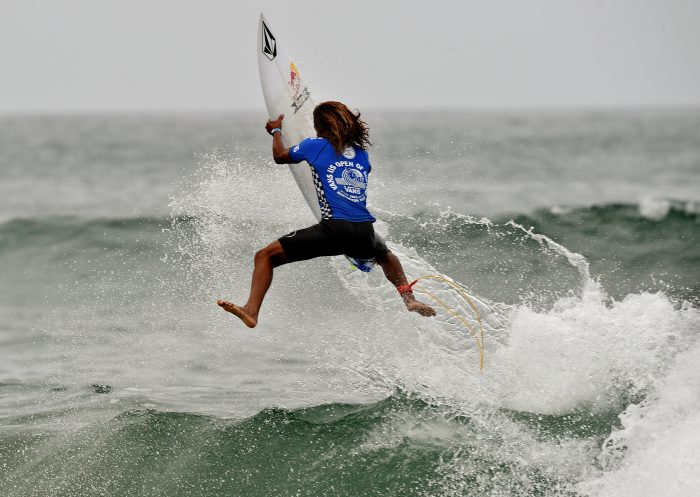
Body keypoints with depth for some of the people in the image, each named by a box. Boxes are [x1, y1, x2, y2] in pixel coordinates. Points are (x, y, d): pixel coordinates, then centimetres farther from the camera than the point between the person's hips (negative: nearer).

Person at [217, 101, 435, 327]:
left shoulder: (315, 145, 8)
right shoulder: (361, 152, 20)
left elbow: (279, 156, 26)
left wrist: (276, 130, 46)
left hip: (334, 228, -5)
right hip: (365, 232, 5)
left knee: (265, 256, -2)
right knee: (386, 256, 41)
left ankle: (251, 310, -23)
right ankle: (409, 298, 21)